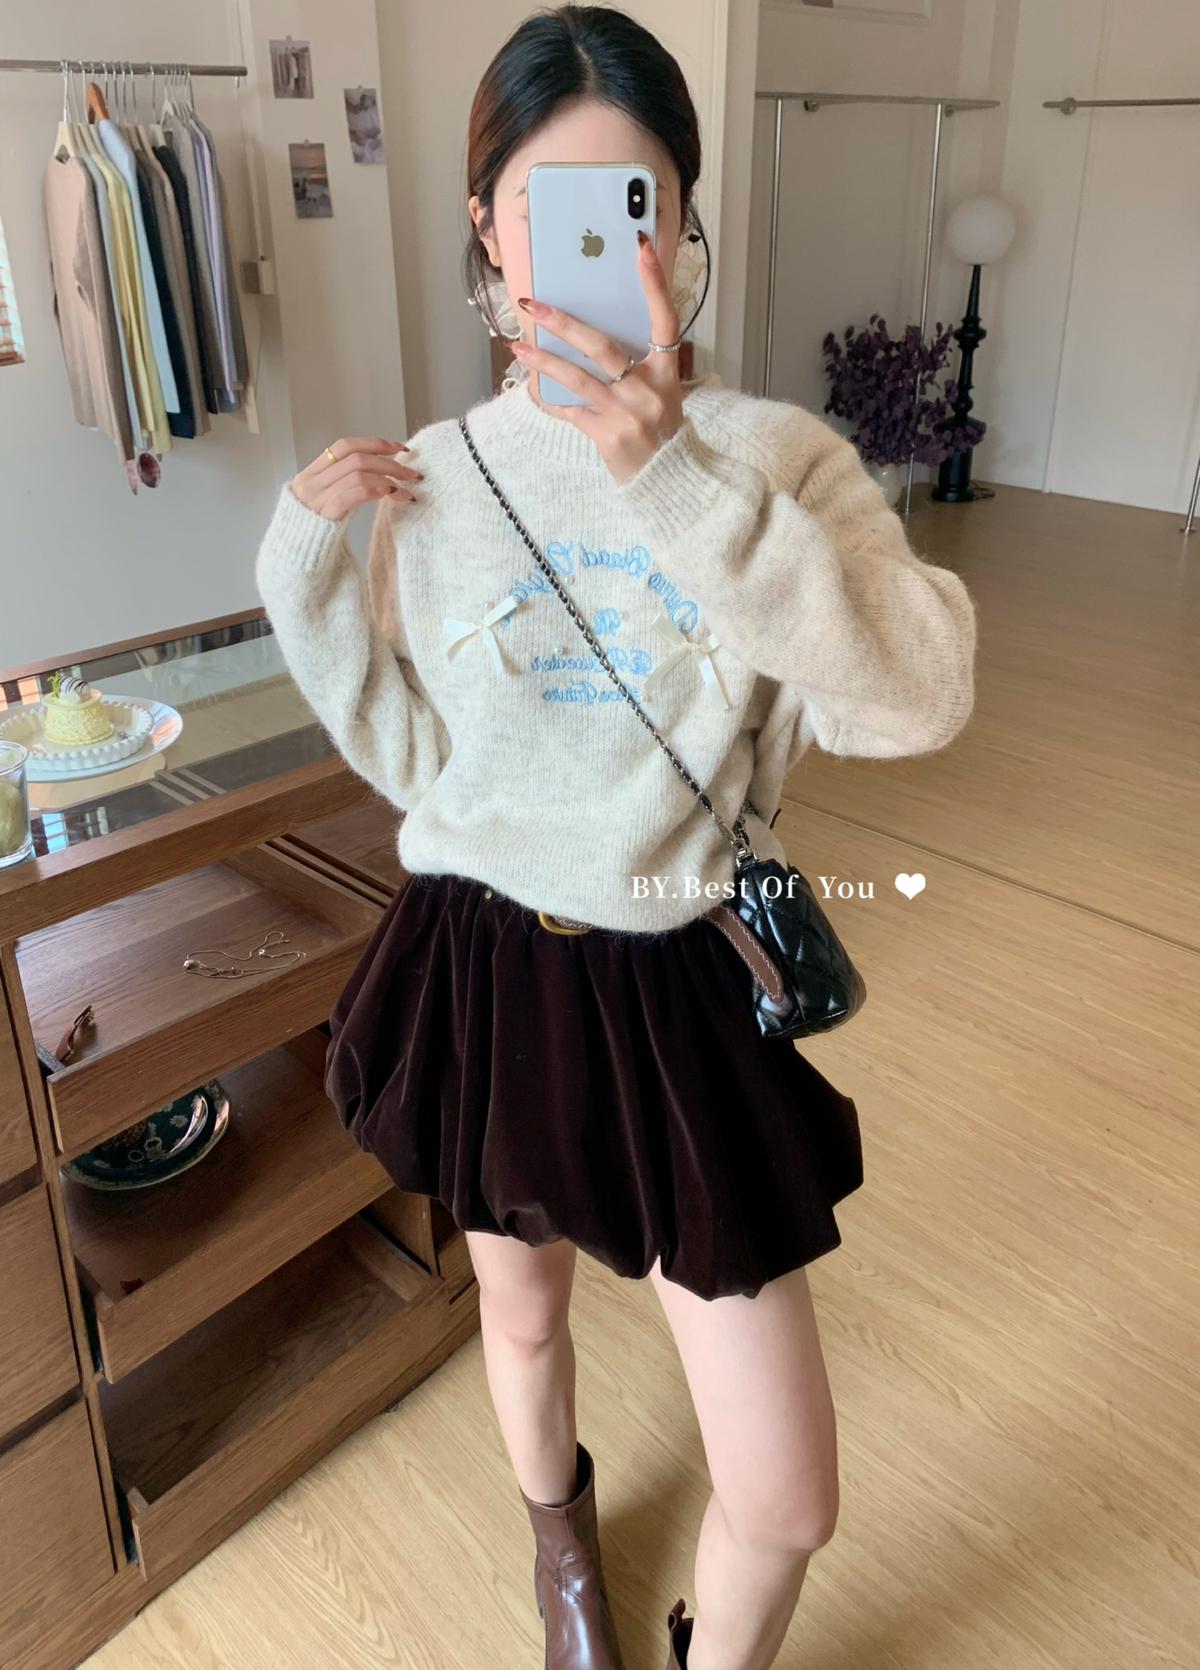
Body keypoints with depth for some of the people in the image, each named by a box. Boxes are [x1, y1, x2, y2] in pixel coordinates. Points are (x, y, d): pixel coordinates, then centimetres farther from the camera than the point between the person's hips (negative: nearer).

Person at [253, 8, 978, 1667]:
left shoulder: (775, 454, -9)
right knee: (519, 1299, 28)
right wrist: (304, 572, -8)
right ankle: (560, 1524, 64)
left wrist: (677, 480, -35)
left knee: (785, 1496, 5)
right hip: (484, 965, 2)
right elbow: (414, 760, 3)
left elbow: (920, 698, -27)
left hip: (677, 987, -1)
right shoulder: (429, 478, -2)